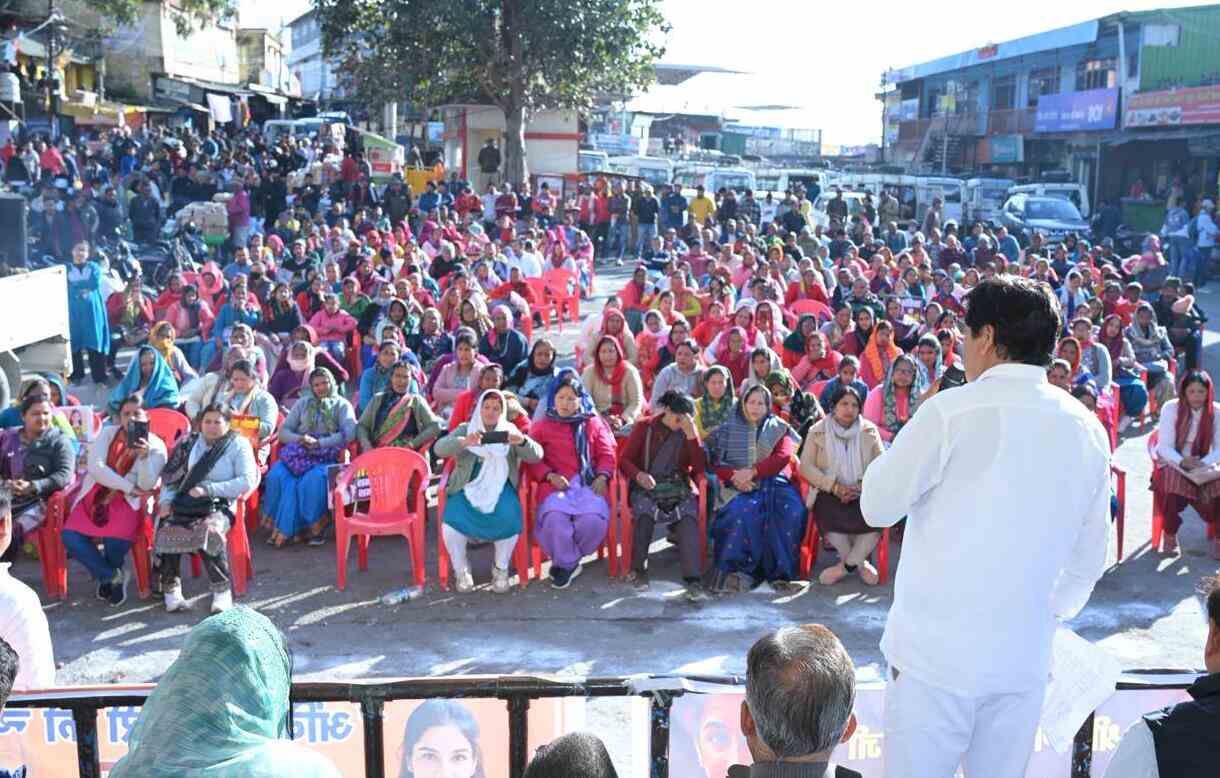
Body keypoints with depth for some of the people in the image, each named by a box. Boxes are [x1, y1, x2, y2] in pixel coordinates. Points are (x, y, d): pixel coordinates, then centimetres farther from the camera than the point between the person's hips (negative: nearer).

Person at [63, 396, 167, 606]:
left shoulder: (156, 446, 0)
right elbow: (95, 466, -7)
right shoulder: (108, 433, 7)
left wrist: (144, 456, -26)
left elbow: (146, 485, -9)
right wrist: (129, 487, -14)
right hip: (96, 496, 3)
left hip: (127, 502, -3)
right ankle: (113, 575, -1)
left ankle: (106, 575, 6)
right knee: (69, 535, -20)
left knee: (115, 539, -30)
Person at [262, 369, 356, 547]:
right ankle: (278, 525, -22)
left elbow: (349, 433, -6)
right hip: (299, 455, 3)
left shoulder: (342, 405, 12)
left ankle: (315, 526, -26)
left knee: (314, 478, -35)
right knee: (277, 475, -27)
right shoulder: (303, 403, 23)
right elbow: (283, 431, 16)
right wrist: (299, 439, -7)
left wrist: (318, 443, -15)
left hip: (326, 457, -3)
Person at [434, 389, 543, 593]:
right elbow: (439, 448, -6)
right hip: (467, 487, 0)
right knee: (452, 520, -29)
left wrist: (523, 441, -22)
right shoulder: (465, 429, 12)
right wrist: (464, 442, -27)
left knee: (509, 519, -31)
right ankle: (461, 570, -4)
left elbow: (537, 455, 1)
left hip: (500, 489, 0)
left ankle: (501, 570, -6)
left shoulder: (510, 432, 14)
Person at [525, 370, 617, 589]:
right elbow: (532, 459, 7)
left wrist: (602, 477, -4)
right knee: (555, 517, -35)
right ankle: (569, 562, -6)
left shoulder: (593, 423, 20)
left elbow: (607, 454, 15)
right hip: (556, 484, -1)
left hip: (589, 482, 1)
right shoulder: (542, 425, 16)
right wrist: (550, 476, -10)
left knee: (593, 519, -31)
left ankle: (564, 561, 0)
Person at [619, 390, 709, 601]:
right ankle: (638, 568, -14)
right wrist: (638, 475, -14)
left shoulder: (689, 431, 12)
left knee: (689, 516, -32)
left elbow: (699, 467, 1)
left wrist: (691, 435, -8)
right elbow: (624, 460, 7)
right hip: (646, 486, -1)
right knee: (645, 513, -35)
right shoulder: (644, 426, 8)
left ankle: (692, 579, -37)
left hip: (679, 487, 1)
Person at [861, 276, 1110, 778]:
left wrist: (914, 439, 9)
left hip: (936, 648, -5)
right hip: (1024, 657, 5)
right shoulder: (1088, 430, 4)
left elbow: (877, 507, -4)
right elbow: (1088, 557, 11)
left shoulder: (952, 411, -12)